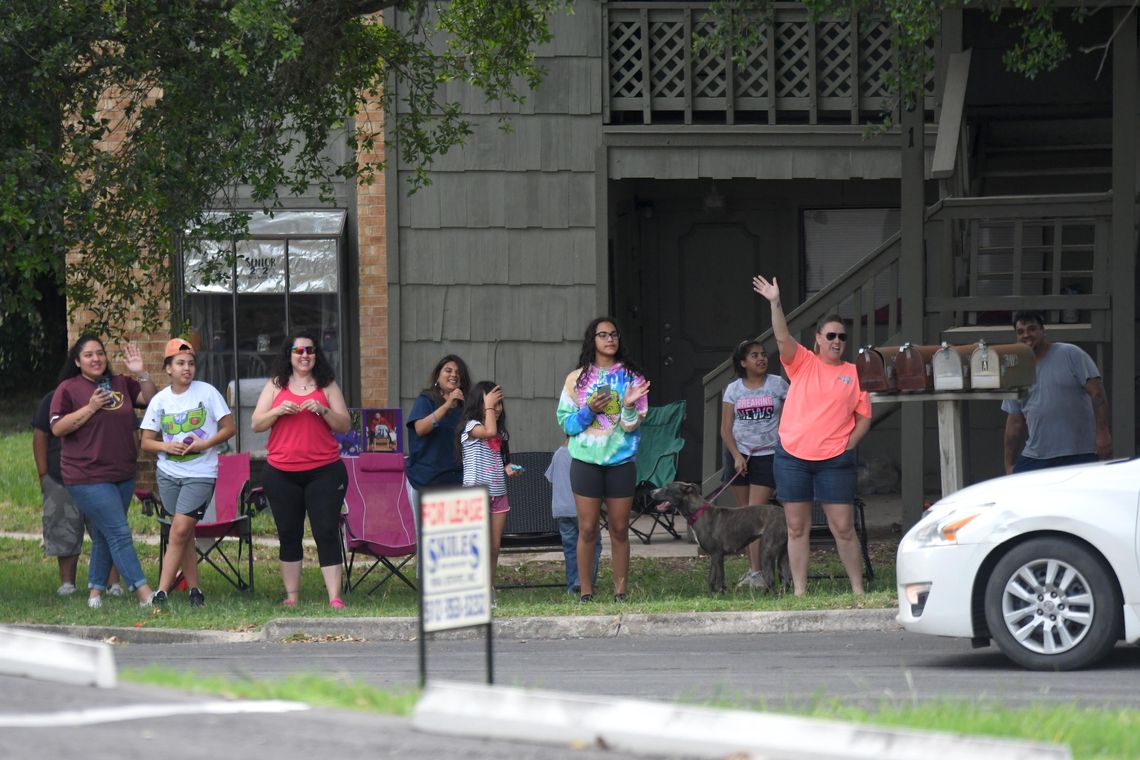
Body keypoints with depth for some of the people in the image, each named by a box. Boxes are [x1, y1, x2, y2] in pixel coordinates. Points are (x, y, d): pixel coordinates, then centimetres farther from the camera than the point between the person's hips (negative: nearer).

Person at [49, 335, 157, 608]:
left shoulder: (121, 384, 11)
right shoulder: (68, 389, -4)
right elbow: (57, 428, -9)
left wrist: (141, 373, -4)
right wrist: (90, 408, -17)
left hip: (122, 475, 6)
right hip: (87, 476, -6)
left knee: (104, 536, 13)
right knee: (119, 533, -11)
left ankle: (95, 591, 21)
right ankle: (143, 593, -14)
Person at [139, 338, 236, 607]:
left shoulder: (207, 393, -4)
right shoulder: (159, 400, 4)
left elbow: (229, 428, 0)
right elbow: (146, 442, 8)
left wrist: (204, 444, -14)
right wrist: (166, 446, -13)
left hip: (200, 474, -4)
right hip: (168, 472, 4)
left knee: (180, 530, -13)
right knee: (183, 534, 7)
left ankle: (162, 591, -14)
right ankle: (194, 590, 15)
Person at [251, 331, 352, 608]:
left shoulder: (327, 386, 8)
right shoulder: (275, 386, 11)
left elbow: (345, 426, 5)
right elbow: (256, 424, 7)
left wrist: (323, 410, -13)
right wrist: (277, 411, -11)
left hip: (324, 471, -2)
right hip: (282, 473, 2)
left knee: (327, 532, -8)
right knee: (289, 534, 6)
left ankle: (334, 597, -12)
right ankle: (292, 597, 12)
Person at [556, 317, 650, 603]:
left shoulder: (631, 377, 5)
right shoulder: (577, 379, 6)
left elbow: (632, 426, -1)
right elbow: (566, 423, 3)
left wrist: (629, 406, -21)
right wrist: (589, 411, -13)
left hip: (621, 461, 0)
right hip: (586, 460, 0)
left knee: (620, 530, 2)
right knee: (587, 529, -2)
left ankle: (620, 593, 6)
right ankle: (586, 593, 1)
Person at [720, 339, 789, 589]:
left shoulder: (777, 385, 0)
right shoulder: (734, 389, 4)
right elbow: (726, 429, 4)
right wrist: (736, 456, -9)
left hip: (768, 455, -3)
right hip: (741, 454, 3)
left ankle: (756, 572, -16)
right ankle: (752, 567, 11)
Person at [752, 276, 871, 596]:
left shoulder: (854, 374, 7)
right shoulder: (802, 363, 7)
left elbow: (864, 417, 8)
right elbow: (783, 338, -9)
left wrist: (848, 446, -5)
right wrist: (775, 304, -22)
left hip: (834, 461, -1)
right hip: (792, 457, 1)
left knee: (843, 527, -2)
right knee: (797, 527, 5)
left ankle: (858, 589, 6)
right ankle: (799, 591, 9)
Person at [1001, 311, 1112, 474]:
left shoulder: (1070, 354, -1)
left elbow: (1097, 392, -5)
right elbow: (1015, 423, 15)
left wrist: (1102, 432, -14)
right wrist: (1009, 465, 13)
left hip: (1080, 455, -4)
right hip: (1034, 458, 4)